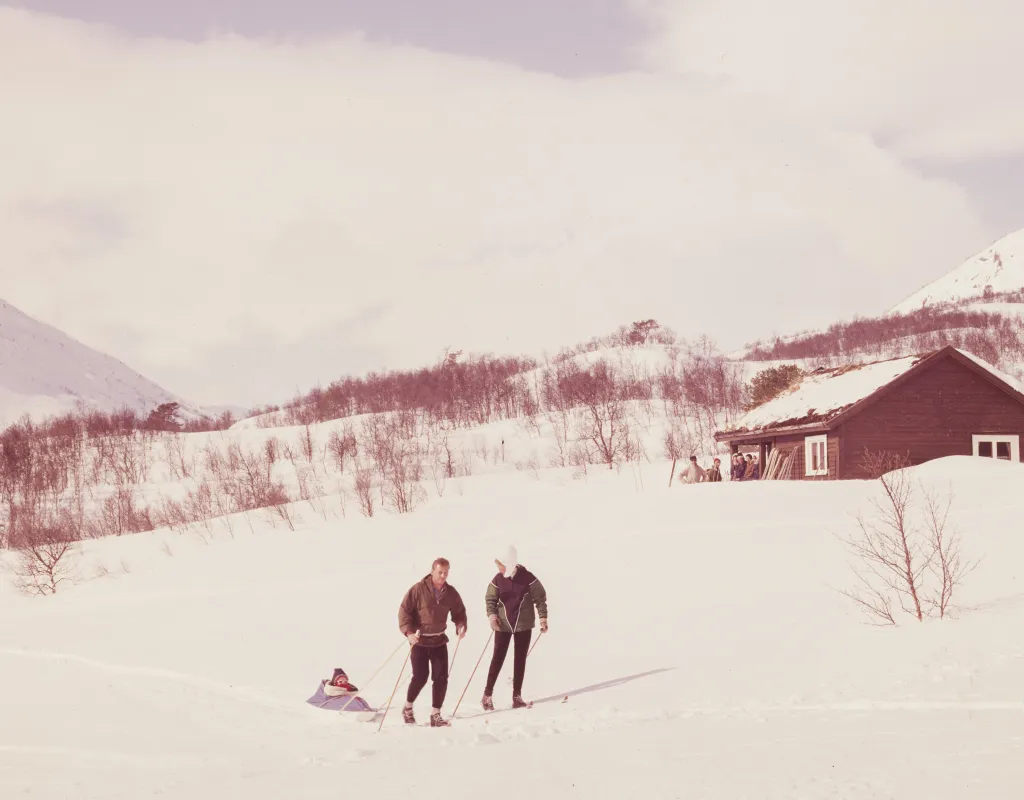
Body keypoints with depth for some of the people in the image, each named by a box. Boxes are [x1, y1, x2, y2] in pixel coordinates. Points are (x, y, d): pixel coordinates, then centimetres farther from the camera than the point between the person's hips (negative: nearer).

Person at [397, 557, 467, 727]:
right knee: (420, 677, -4)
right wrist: (408, 631, -23)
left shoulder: (451, 592, -1)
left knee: (441, 678, -2)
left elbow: (459, 612, 10)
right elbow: (404, 610, -11)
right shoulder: (418, 589, -13)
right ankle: (407, 708, 21)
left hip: (439, 641, 4)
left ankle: (435, 715, 6)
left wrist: (461, 626, -11)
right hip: (419, 641, -4)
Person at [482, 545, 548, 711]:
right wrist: (492, 615, -15)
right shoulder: (497, 580, -8)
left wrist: (543, 617, -8)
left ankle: (517, 696, 15)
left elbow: (540, 598, -4)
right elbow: (490, 599, 1)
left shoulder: (528, 578, -13)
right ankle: (487, 695, 7)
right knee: (497, 658, 0)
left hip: (524, 625, 0)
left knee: (520, 659, 7)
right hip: (503, 625, 0)